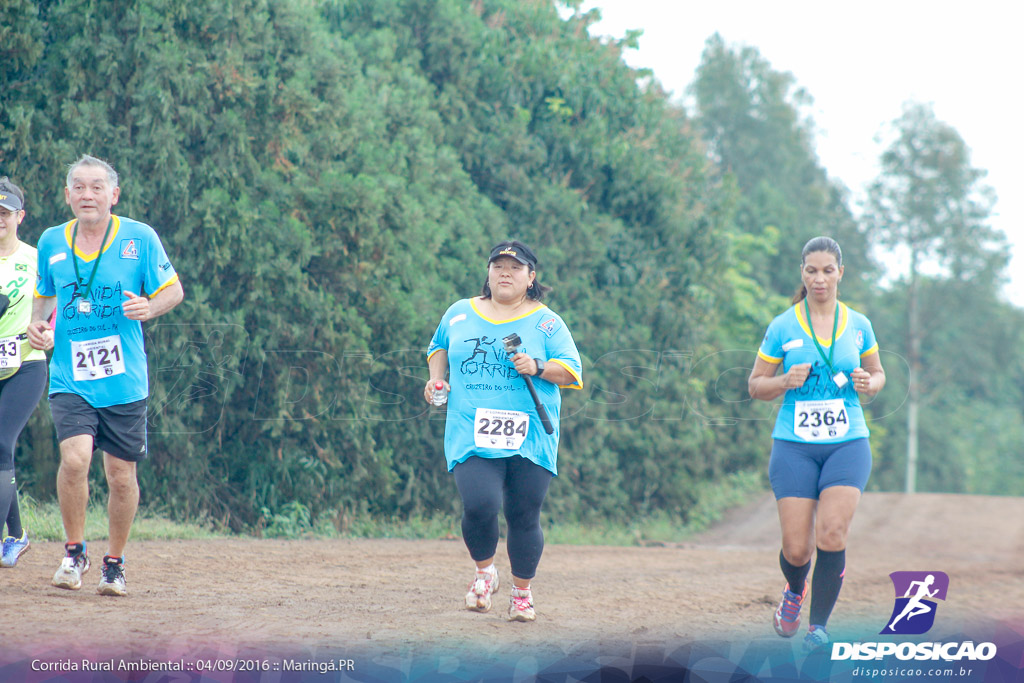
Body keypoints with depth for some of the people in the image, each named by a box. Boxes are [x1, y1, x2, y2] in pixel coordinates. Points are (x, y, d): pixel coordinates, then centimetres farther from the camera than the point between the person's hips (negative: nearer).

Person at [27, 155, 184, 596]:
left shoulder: (139, 238, -2)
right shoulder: (51, 242, 6)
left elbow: (173, 290, 3)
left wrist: (148, 308, -18)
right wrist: (37, 324, -1)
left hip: (124, 379, 0)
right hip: (70, 379, 1)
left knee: (121, 474, 4)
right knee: (74, 458, -19)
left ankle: (115, 563, 25)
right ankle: (74, 554, 2)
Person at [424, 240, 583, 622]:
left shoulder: (546, 322, 5)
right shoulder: (460, 314, 12)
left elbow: (572, 372, 1)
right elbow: (439, 347, 29)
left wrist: (538, 368, -16)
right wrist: (436, 377, 11)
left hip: (530, 439, 0)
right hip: (472, 435, 0)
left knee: (524, 517, 1)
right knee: (479, 505, -19)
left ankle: (522, 592, 22)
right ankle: (484, 572, 9)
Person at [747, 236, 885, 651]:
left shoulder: (858, 325, 6)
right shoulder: (782, 328, 1)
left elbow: (878, 374, 20)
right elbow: (755, 385, 7)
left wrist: (869, 384, -4)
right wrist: (786, 381, -14)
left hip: (847, 443, 1)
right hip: (794, 446, -1)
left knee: (832, 535, -18)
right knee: (796, 549, -5)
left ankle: (819, 627, -2)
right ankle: (795, 590, 32)